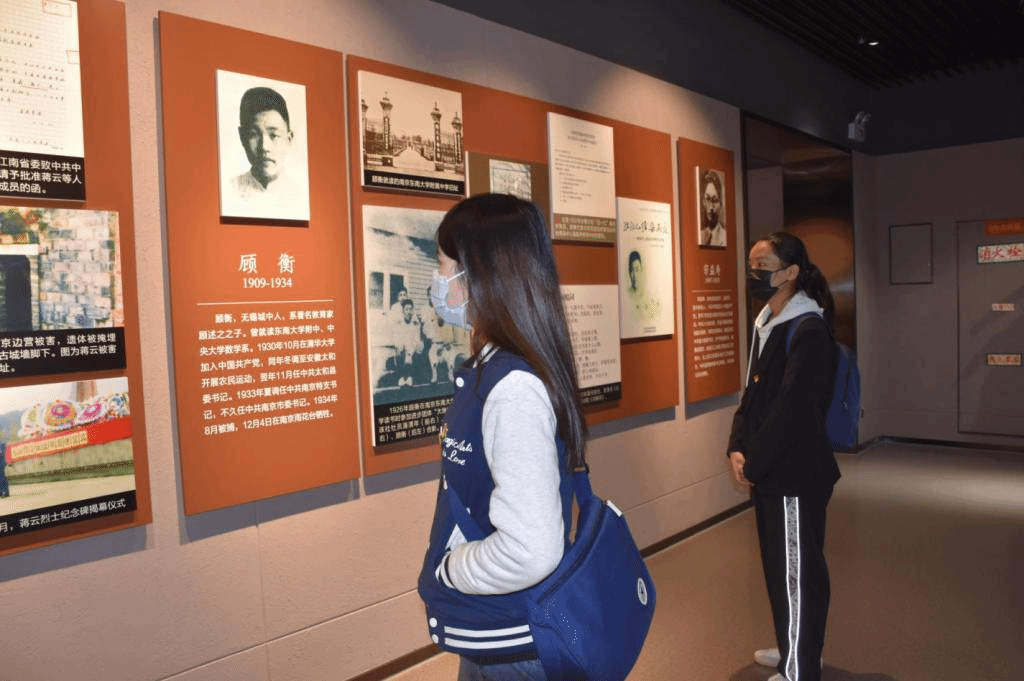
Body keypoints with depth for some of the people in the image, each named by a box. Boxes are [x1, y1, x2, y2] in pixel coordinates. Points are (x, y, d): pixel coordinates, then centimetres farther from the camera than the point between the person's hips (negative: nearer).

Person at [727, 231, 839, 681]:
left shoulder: (809, 331, -19)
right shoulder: (766, 324, 10)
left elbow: (791, 409, -22)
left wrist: (752, 461, -15)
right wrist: (739, 448, 0)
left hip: (797, 473, -9)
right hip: (770, 470, 9)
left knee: (797, 569, 3)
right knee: (776, 563, 21)